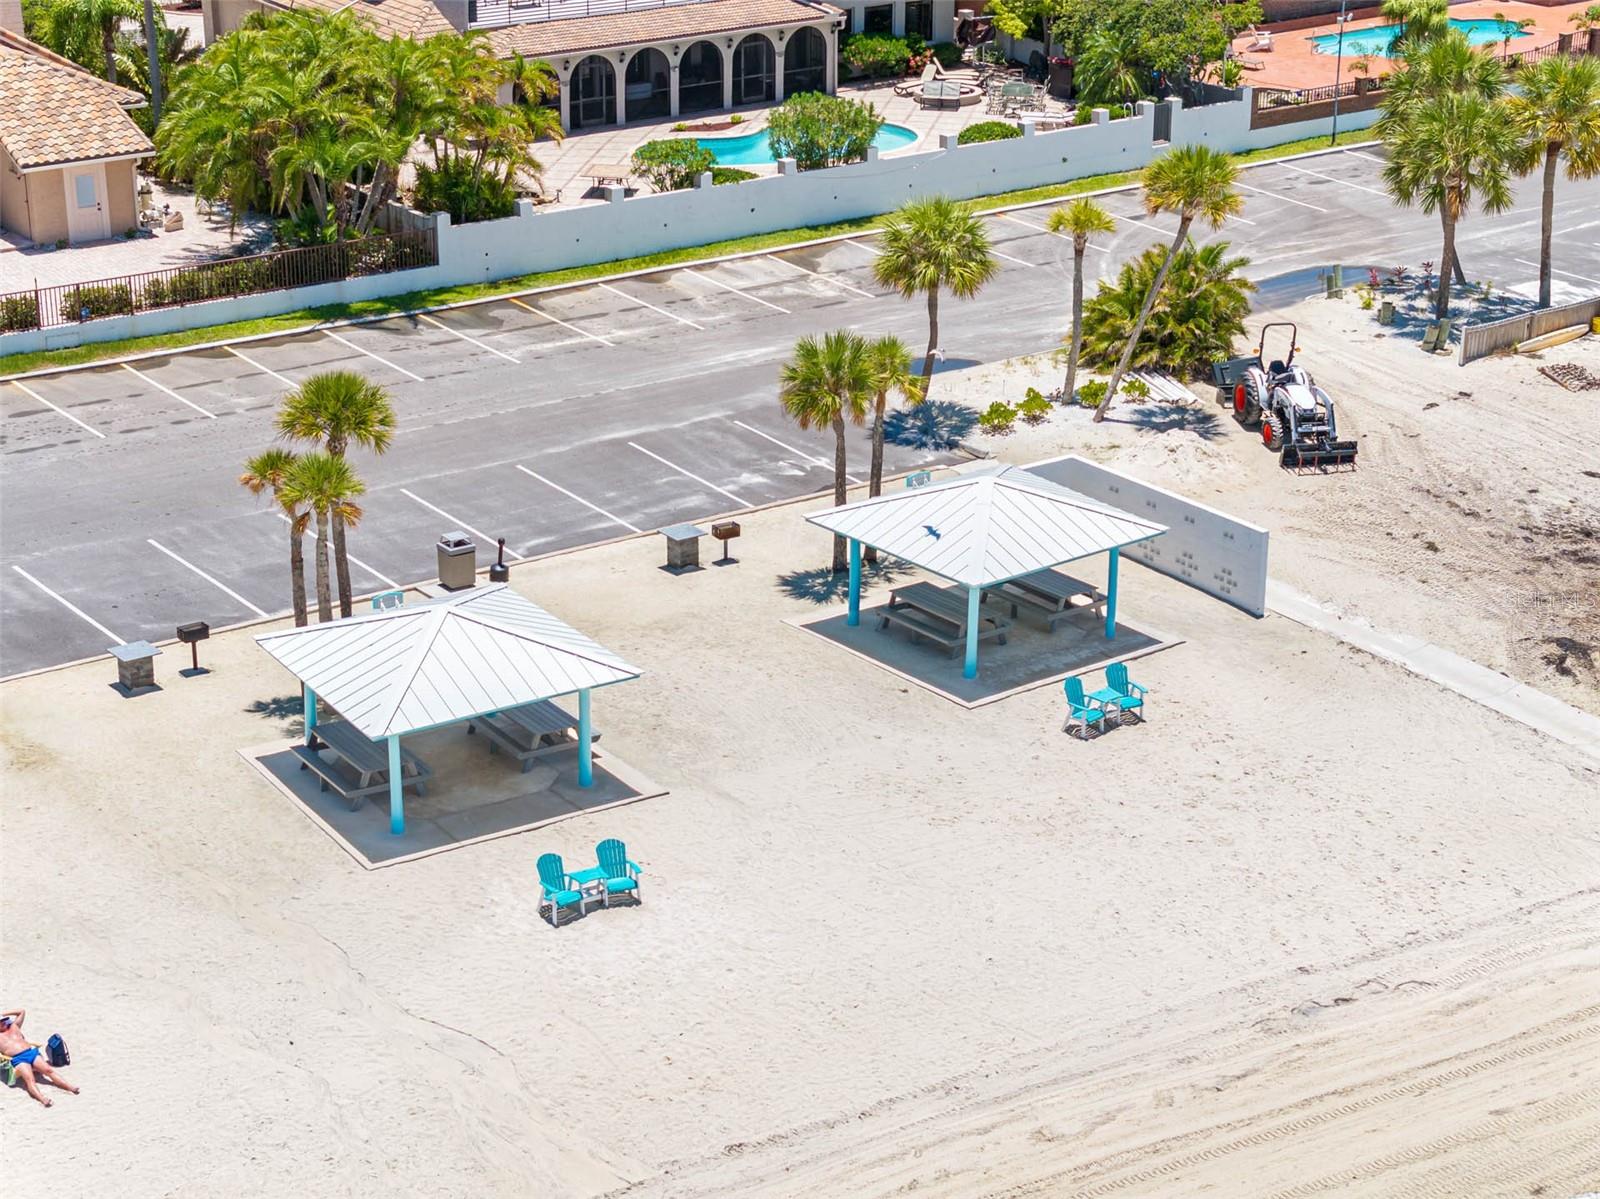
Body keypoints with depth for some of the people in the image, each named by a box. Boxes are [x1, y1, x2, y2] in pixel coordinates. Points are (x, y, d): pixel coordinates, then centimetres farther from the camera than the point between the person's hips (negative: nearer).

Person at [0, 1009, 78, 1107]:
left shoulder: (14, 1027, 29)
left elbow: (21, 1011, 35)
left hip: (31, 1052, 5)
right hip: (18, 1059, -5)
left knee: (48, 1070, -15)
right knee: (30, 1079, -29)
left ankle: (70, 1087, -27)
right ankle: (42, 1098, -52)